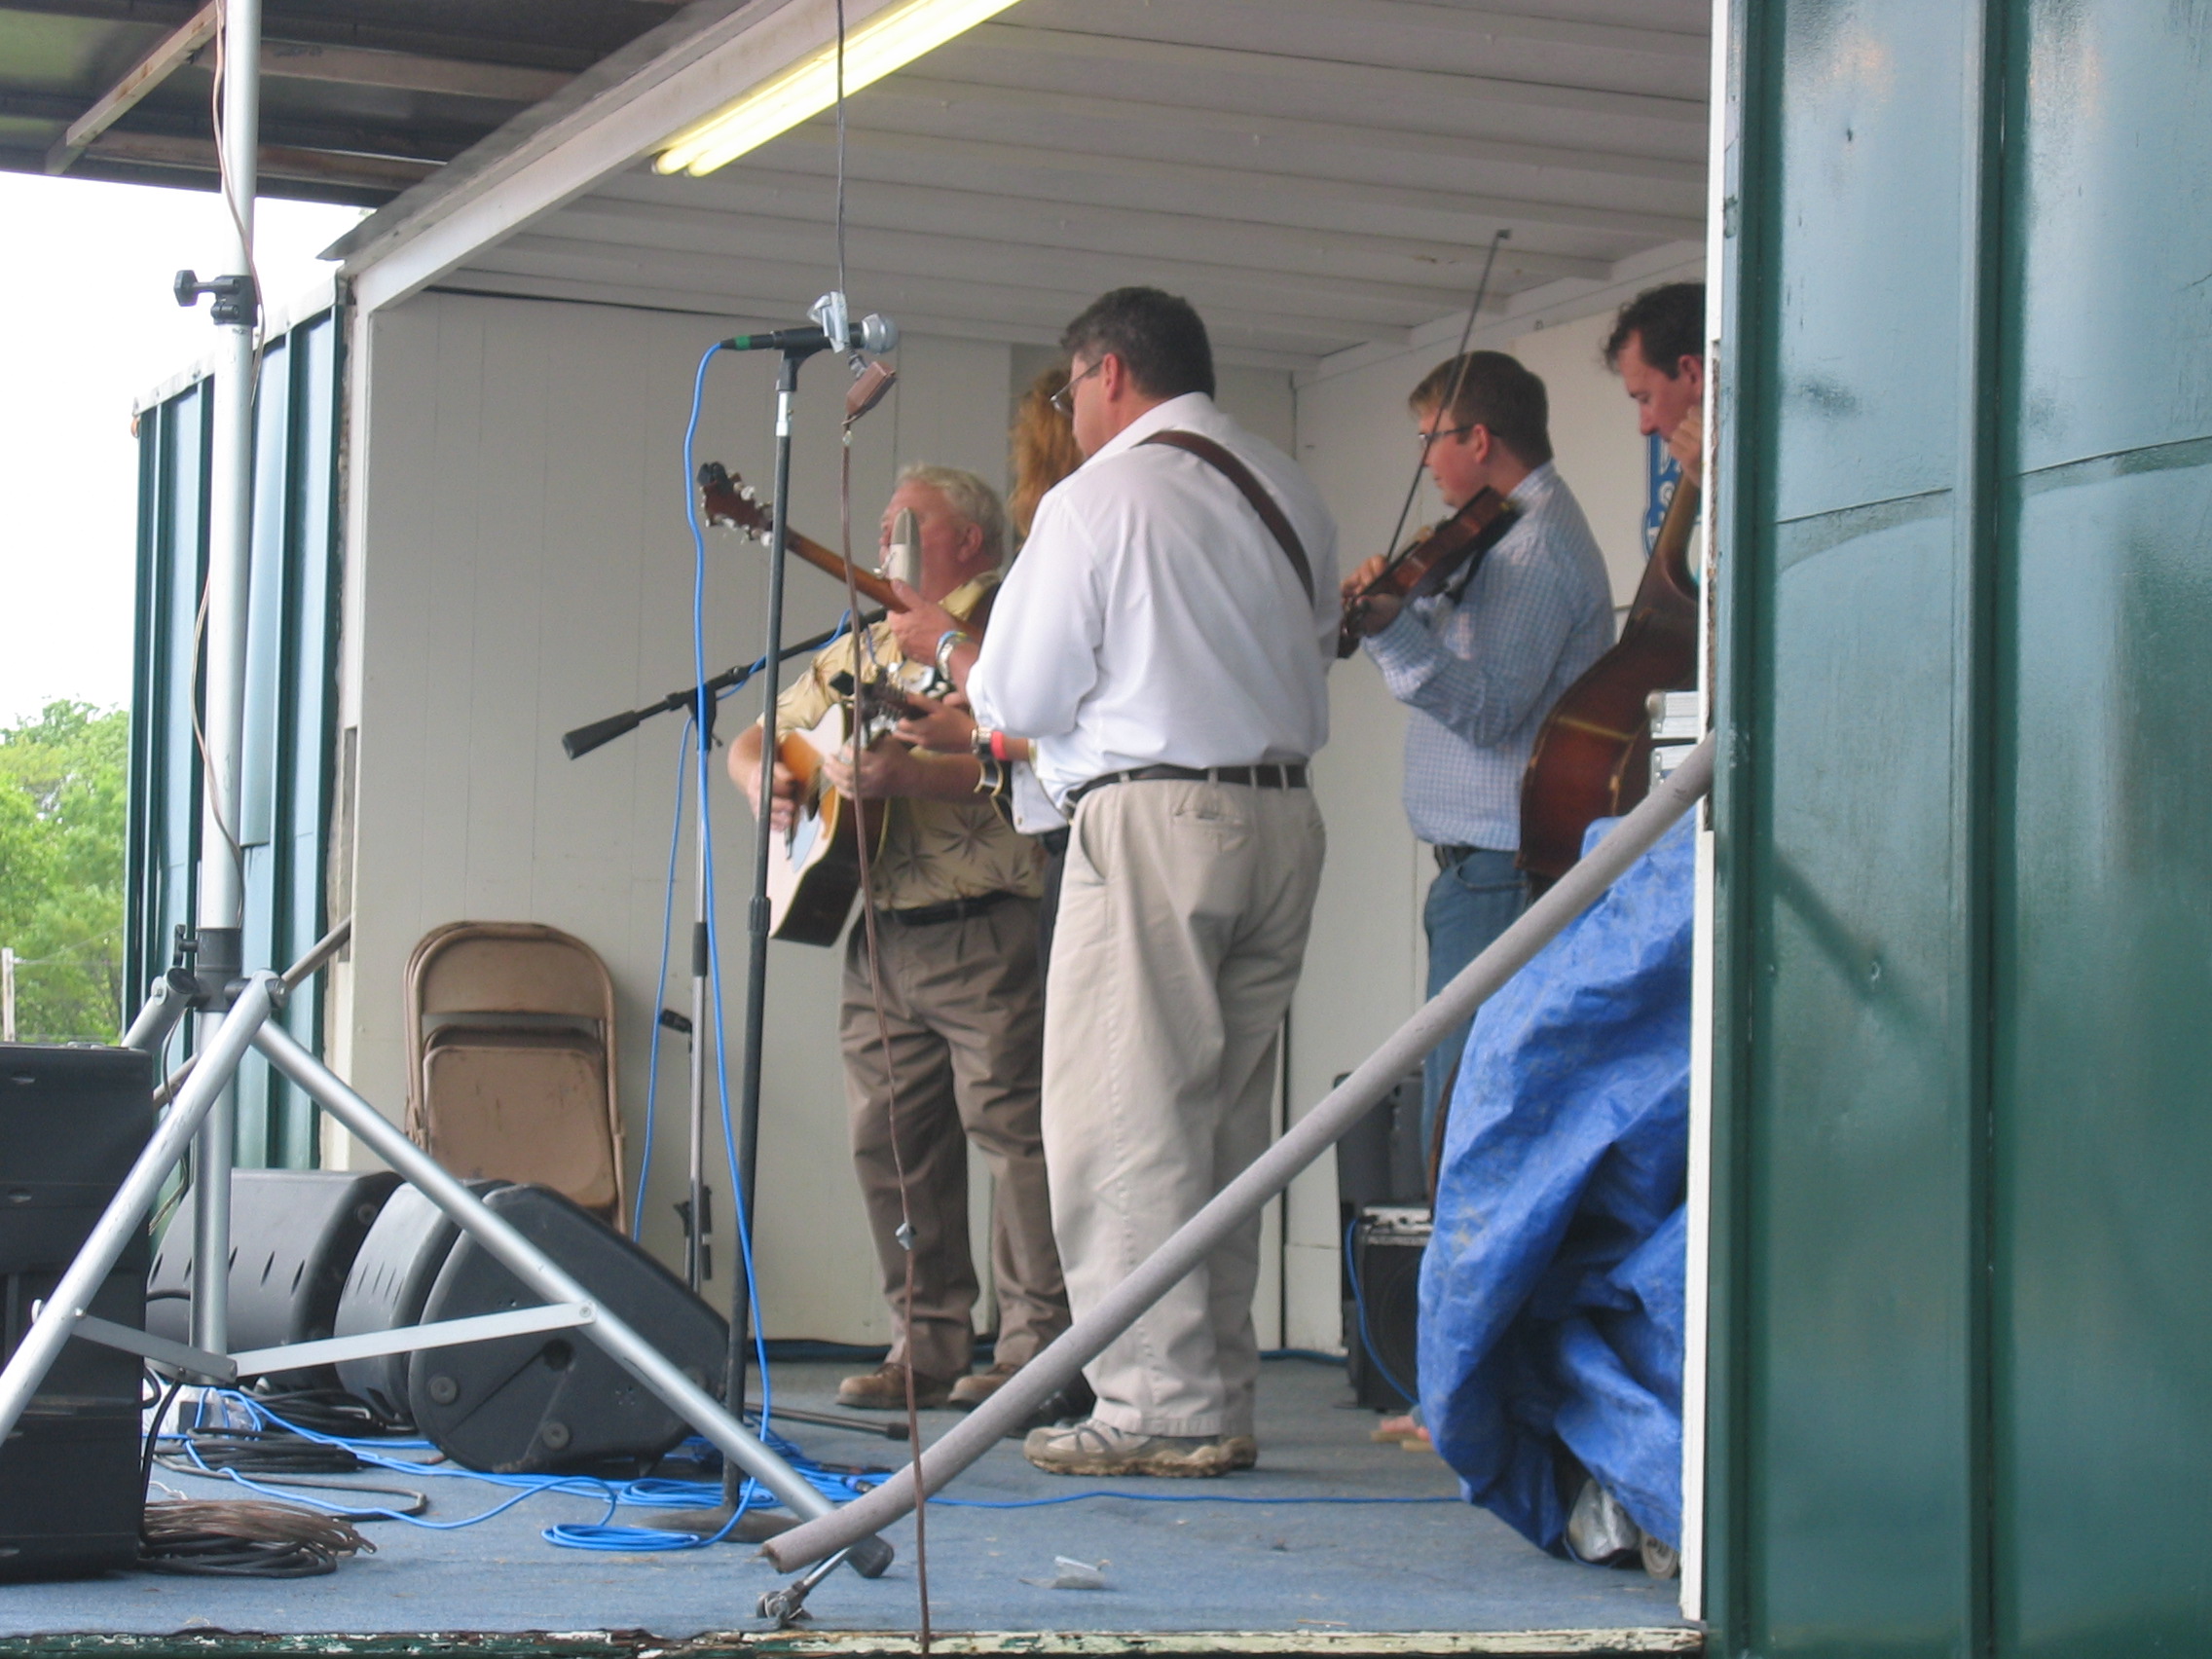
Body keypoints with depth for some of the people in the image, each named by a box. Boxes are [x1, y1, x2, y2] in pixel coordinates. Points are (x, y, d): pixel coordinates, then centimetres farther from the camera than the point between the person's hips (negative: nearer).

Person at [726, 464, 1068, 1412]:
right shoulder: (860, 649, 22)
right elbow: (760, 737, 27)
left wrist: (909, 774, -25)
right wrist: (761, 778, 5)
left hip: (983, 930, -8)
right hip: (877, 932, 8)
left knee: (1011, 1126, -8)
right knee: (890, 1141, 6)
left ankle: (1038, 1343, -6)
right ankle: (929, 1343, 11)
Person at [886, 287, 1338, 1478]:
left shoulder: (1098, 498, -6)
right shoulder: (1286, 492, 14)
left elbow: (1017, 700, -5)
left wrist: (945, 643, 16)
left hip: (1153, 816, -7)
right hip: (1282, 813, 7)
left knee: (1122, 1122, -4)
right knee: (1228, 1122, 11)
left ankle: (1160, 1408, -7)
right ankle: (1220, 1402, 13)